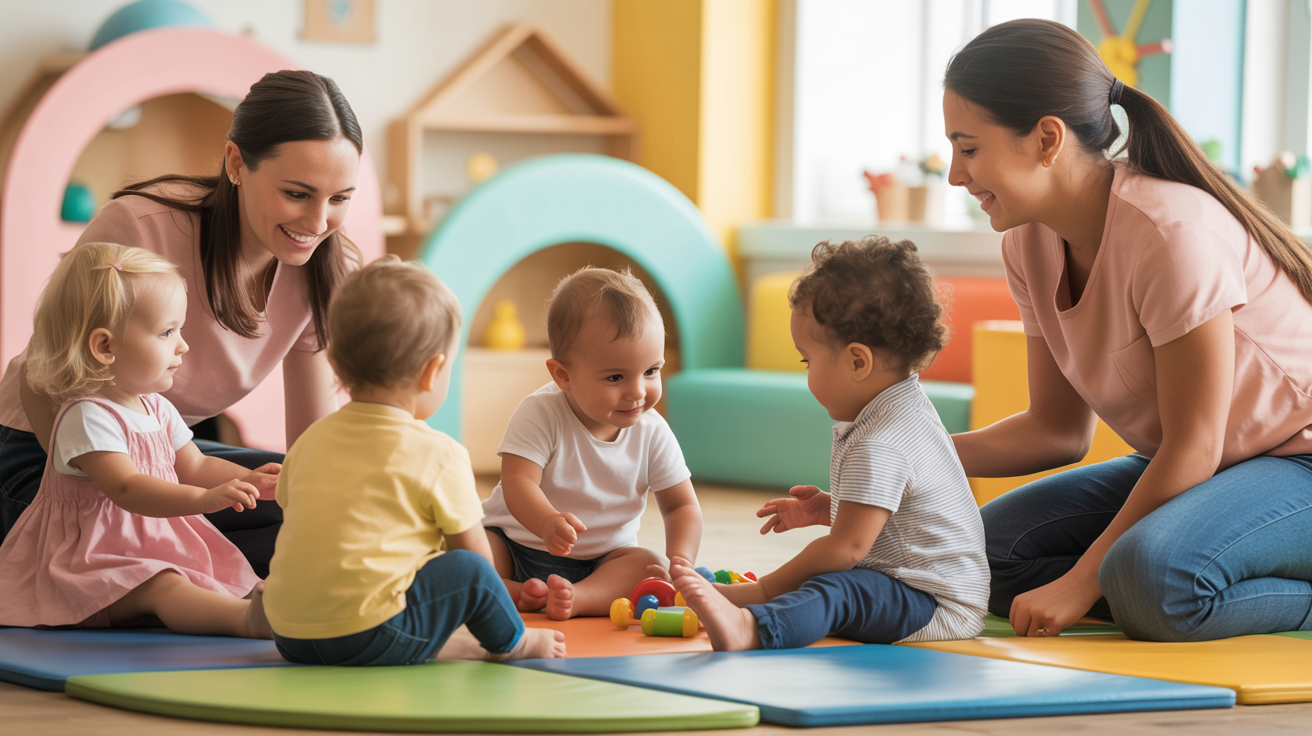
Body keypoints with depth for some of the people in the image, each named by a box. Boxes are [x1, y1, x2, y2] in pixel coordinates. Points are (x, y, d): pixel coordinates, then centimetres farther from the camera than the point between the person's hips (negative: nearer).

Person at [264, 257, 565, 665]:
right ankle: (512, 642, 27)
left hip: (288, 635, 7)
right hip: (367, 638, -7)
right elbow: (474, 555, 3)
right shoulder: (440, 455, -4)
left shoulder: (310, 441, 13)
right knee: (470, 570, 5)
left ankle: (444, 646, 16)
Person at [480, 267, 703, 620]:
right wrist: (548, 523, -52)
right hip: (518, 542, -2)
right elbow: (518, 483, -29)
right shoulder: (540, 415, -20)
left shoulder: (652, 433, -9)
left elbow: (682, 506, -3)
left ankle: (577, 597, -44)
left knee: (649, 565, -26)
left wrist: (680, 561, -24)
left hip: (601, 560, 2)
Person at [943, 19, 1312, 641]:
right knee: (993, 548, -8)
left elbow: (1193, 448, -22)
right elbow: (1057, 428, 8)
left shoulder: (1174, 231, -26)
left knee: (1152, 574, -36)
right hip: (1183, 470, 9)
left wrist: (1082, 582, -19)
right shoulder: (1030, 244, 1)